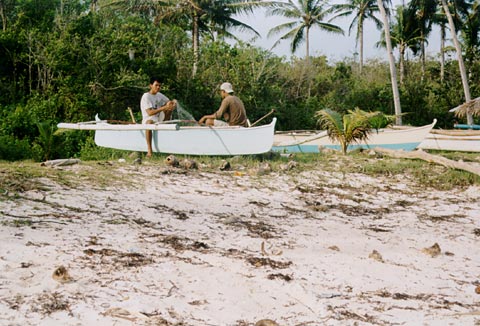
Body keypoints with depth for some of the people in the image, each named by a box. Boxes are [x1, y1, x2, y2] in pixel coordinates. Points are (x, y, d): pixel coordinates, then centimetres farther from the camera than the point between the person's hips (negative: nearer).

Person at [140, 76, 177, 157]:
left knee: (170, 104, -3)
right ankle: (149, 150, -47)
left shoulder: (159, 95, 9)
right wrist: (163, 108, -33)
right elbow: (150, 113, -25)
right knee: (149, 122, -45)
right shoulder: (146, 97, -14)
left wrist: (173, 103, -13)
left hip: (159, 119, 7)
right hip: (148, 119, -7)